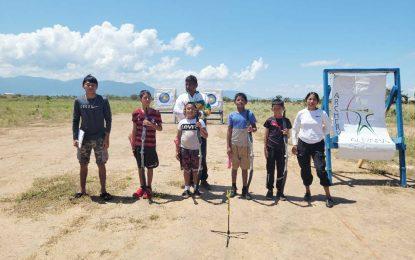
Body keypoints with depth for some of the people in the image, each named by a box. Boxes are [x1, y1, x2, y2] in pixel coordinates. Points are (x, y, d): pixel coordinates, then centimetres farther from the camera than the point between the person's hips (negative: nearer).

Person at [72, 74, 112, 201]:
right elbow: (75, 120, 5)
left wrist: (107, 137, -8)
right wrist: (75, 138, -3)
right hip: (84, 138, 2)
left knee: (101, 165, 4)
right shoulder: (78, 101, 1)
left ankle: (103, 191, 17)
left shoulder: (103, 100, -5)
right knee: (83, 165, 11)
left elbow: (108, 119, -2)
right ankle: (82, 190, 26)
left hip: (100, 138, -2)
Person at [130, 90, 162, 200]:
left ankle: (148, 188, 20)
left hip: (150, 144, -1)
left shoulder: (155, 113, -3)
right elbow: (134, 130, 3)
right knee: (140, 166, 11)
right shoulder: (136, 113, -1)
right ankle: (142, 187, 25)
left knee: (149, 167, 6)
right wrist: (133, 145, 3)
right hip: (139, 144, 1)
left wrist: (151, 124, -19)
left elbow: (160, 128, 1)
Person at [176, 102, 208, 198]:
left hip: (196, 149, -1)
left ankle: (196, 188, 23)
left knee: (195, 170, 8)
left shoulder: (199, 121, -3)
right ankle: (187, 189, 20)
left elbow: (205, 136, -6)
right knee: (186, 170, 9)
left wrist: (200, 128, -23)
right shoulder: (182, 122, 3)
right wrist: (177, 150, 4)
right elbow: (178, 137, 7)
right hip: (184, 149, 1)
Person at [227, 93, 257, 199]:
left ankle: (245, 189, 17)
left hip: (245, 145, 0)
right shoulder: (232, 115, 1)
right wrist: (228, 146, -4)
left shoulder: (249, 114, -1)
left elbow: (255, 128, 3)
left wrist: (252, 129, -22)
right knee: (234, 167, 10)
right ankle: (233, 188, 23)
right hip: (234, 144, 1)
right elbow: (229, 132, 1)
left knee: (244, 168, 7)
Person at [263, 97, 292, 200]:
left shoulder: (286, 121, 5)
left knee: (281, 170, 5)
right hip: (271, 148, -1)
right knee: (270, 169, 4)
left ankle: (280, 191, 17)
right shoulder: (269, 120, 2)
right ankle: (270, 190, 16)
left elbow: (288, 136, 10)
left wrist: (286, 133, -13)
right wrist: (265, 148, -1)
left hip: (281, 148, 1)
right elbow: (266, 136, 5)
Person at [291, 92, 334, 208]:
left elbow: (328, 127, 13)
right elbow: (295, 129, 9)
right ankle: (307, 192, 28)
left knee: (321, 169, -10)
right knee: (305, 170, 8)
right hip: (303, 144, 2)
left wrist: (320, 135, 3)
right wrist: (294, 143, 4)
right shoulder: (301, 113, 2)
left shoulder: (322, 113, -1)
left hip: (318, 144, -2)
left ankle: (328, 196, 1)